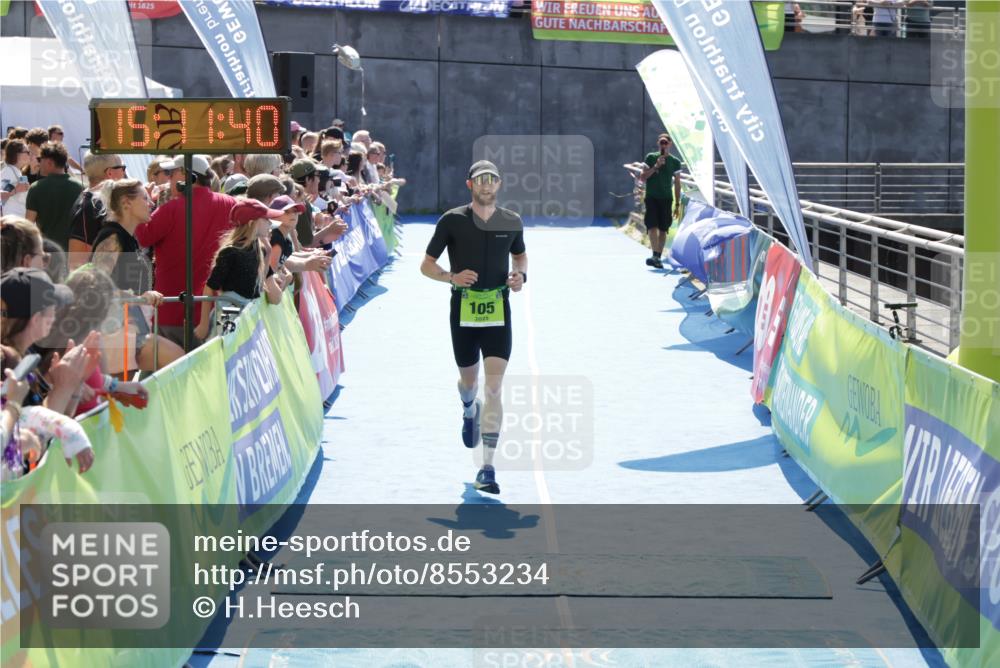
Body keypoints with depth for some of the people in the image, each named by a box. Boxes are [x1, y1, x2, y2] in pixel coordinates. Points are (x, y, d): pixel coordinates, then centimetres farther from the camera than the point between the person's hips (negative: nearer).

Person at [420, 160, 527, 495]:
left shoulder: (512, 222, 3)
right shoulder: (452, 221, -4)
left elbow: (520, 254, 22)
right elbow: (426, 265, 1)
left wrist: (521, 274, 0)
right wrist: (452, 277, -18)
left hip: (498, 314, 0)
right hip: (463, 313, 0)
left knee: (493, 389, -11)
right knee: (468, 379, 18)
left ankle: (487, 468, -12)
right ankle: (470, 411, 58)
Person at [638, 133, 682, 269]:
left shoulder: (675, 162, 7)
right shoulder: (650, 157, 3)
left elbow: (677, 184, 10)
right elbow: (642, 177, -1)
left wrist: (677, 204, 6)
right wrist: (656, 166, -13)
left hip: (666, 199, 2)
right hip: (651, 197, -2)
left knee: (663, 229, 3)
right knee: (652, 226, -15)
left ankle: (658, 257, 9)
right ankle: (655, 255, -20)